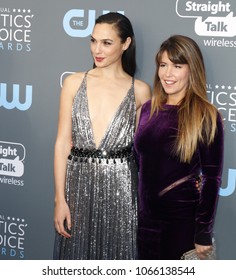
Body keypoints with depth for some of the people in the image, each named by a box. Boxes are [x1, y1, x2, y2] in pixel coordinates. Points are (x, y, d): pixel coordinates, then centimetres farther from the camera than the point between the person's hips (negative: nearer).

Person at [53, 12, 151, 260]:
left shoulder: (140, 91, 1)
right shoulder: (74, 83, 3)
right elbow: (63, 143, 1)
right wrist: (60, 199, -3)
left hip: (120, 186, -1)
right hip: (79, 184, 1)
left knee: (116, 255, 6)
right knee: (77, 256, 8)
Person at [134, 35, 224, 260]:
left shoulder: (206, 116, -10)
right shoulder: (149, 109, 6)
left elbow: (212, 179, -11)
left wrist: (204, 233, -13)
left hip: (182, 220, -5)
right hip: (146, 217, 5)